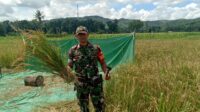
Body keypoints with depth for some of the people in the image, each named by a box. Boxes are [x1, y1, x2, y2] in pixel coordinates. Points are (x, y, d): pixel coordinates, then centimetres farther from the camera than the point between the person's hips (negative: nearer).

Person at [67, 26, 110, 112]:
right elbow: (69, 66, 3)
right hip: (81, 84, 1)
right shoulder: (73, 50, -1)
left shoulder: (95, 48, -3)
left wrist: (106, 73, -18)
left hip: (95, 83, -1)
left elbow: (102, 63, 0)